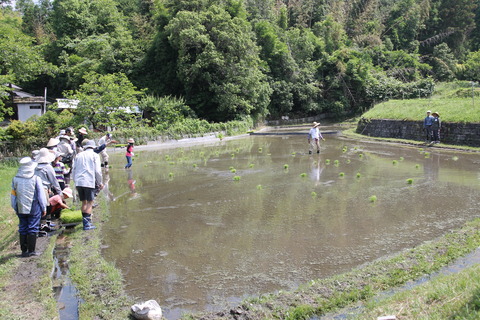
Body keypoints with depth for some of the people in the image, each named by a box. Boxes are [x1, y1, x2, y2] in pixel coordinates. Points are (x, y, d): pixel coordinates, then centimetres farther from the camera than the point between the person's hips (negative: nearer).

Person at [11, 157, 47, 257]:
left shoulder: (15, 179, 0)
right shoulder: (36, 179, -11)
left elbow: (13, 196, 7)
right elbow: (41, 195, -6)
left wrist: (15, 209, 17)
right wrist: (44, 208, 4)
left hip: (21, 209, 4)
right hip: (34, 208, -3)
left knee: (22, 229, 12)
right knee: (32, 229, 3)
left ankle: (24, 251, 16)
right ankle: (31, 251, 4)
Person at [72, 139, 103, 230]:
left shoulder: (79, 155, 17)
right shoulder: (95, 155, 4)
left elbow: (73, 171, 19)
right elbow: (97, 171, -3)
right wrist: (100, 183, 7)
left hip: (78, 182, 5)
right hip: (89, 182, -5)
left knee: (84, 202, 13)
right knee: (90, 202, -2)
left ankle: (85, 222, 16)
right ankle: (87, 223, -8)